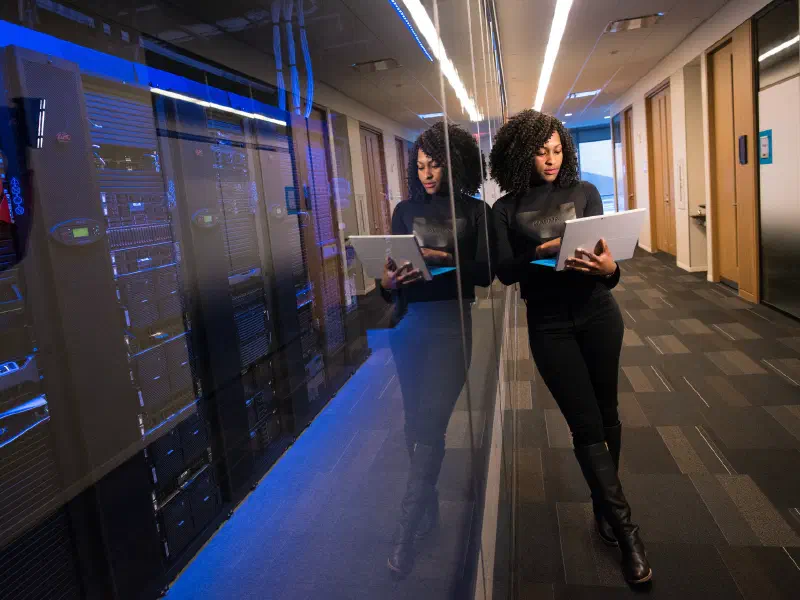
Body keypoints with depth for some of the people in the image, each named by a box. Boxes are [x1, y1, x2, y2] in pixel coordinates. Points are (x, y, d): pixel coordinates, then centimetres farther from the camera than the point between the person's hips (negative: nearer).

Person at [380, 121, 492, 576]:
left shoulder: (476, 211, 4)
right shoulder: (406, 210, 11)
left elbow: (486, 272, -3)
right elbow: (391, 267, 8)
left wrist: (445, 260, -19)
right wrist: (389, 280, -15)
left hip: (451, 322, -3)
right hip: (409, 322, 3)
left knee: (430, 423, -7)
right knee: (416, 421, 10)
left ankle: (406, 530, 1)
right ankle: (429, 506, 29)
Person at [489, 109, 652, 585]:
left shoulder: (585, 192, 2)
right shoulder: (507, 208, -1)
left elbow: (607, 251, -3)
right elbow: (505, 272, -8)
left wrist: (609, 268, -26)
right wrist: (541, 253, -26)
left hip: (598, 315, 2)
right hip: (549, 325, -2)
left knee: (606, 414, 12)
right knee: (586, 425, -2)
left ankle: (606, 505, 33)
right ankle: (627, 531, 8)